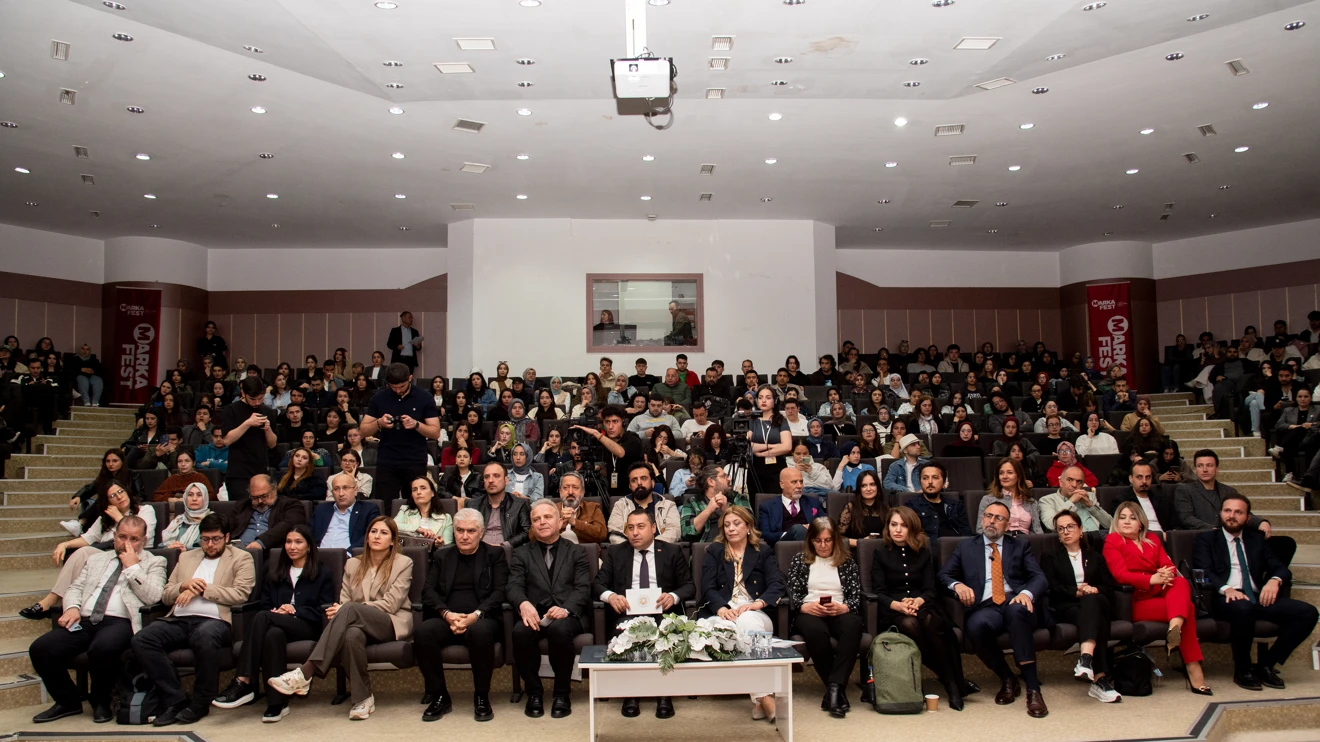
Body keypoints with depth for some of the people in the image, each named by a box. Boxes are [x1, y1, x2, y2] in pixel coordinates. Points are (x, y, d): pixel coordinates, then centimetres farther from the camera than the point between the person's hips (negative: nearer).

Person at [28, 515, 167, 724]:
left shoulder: (154, 563, 11)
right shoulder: (97, 559, 27)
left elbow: (153, 597, -4)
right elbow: (75, 588, 21)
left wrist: (132, 566, -5)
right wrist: (72, 607, -1)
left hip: (119, 622, -5)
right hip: (84, 621, 5)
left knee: (102, 648, -36)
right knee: (40, 648, -18)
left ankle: (101, 702, -4)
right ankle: (68, 701, 7)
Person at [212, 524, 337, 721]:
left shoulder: (323, 575, 15)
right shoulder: (275, 574, 28)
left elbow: (324, 611, 5)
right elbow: (265, 605, 20)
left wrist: (295, 610, -8)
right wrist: (277, 612, -4)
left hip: (308, 628, -3)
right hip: (278, 624, 3)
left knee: (263, 617, -31)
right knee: (273, 634, -36)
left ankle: (244, 683, -36)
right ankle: (277, 702, -39)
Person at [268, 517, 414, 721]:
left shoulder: (403, 564, 5)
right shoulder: (353, 564, 19)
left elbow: (391, 603, -6)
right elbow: (343, 600, 10)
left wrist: (345, 609, -13)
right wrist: (337, 611, -17)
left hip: (392, 624, -3)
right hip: (359, 623, 3)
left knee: (350, 610, -34)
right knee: (352, 634, -37)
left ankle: (305, 673, -40)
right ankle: (363, 698, -24)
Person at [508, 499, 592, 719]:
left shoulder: (576, 552, 16)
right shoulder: (522, 553, 19)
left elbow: (583, 588, 3)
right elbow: (513, 586, 3)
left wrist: (566, 608, -19)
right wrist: (523, 604, -21)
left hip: (567, 615, -1)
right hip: (534, 615, 1)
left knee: (559, 629, -35)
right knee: (521, 631, -33)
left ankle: (562, 693, -13)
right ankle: (534, 691, -9)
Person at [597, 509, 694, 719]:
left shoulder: (672, 552, 12)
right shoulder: (615, 552, 15)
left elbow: (689, 586, 8)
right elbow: (598, 585, 8)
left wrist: (674, 596, -15)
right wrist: (610, 595, -16)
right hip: (627, 613, 1)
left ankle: (665, 695, -17)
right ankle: (630, 694, -15)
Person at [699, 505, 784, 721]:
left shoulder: (764, 551, 16)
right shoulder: (714, 551, 17)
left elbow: (777, 585, 1)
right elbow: (708, 587, 3)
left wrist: (757, 603, -20)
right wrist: (721, 608, -19)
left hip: (754, 614, 0)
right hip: (723, 613, 0)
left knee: (747, 620, -37)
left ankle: (760, 699, -39)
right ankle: (764, 697, -39)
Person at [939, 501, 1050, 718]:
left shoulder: (1020, 546, 20)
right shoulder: (966, 547, 21)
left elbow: (1039, 578, 7)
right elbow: (943, 575, 16)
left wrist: (1027, 593, -16)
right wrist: (957, 585, -8)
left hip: (1015, 602, 0)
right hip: (985, 607, 0)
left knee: (1017, 610, -38)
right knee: (976, 625, -36)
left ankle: (1032, 688, -32)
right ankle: (1007, 680, -9)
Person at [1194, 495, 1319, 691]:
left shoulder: (1257, 539, 24)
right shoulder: (1207, 539, 12)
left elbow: (1281, 568, 14)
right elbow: (1203, 572, -3)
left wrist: (1275, 580, -11)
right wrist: (1225, 589, -24)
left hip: (1258, 598, 5)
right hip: (1225, 598, -5)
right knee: (1243, 608, -39)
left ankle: (1266, 664, -6)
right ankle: (1242, 670, -15)